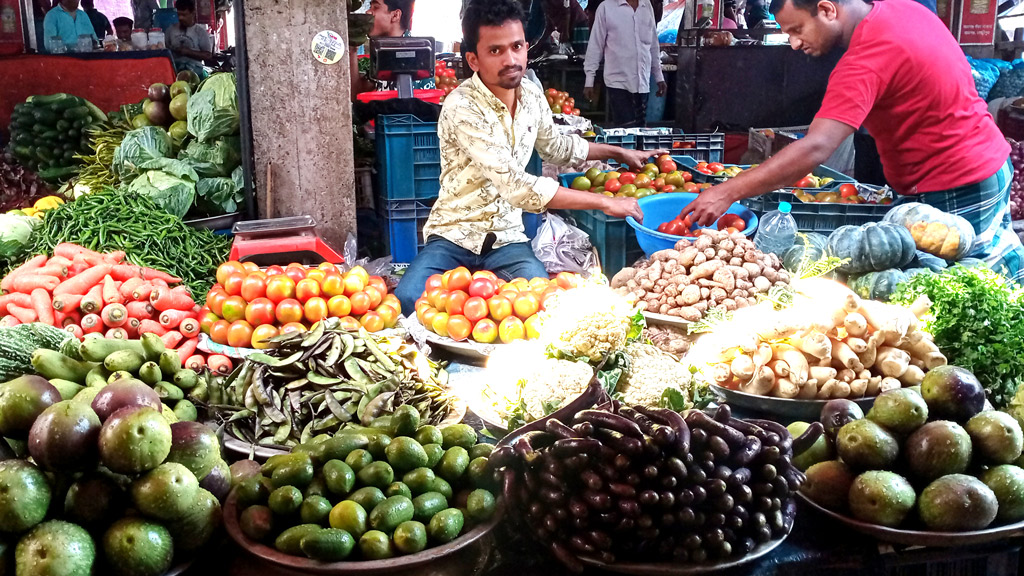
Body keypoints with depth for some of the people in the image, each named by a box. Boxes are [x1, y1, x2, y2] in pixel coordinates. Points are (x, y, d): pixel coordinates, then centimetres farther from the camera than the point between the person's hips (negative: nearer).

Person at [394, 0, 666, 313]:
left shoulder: (532, 95, 2)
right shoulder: (462, 108, -21)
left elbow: (554, 146, 26)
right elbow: (517, 186, -28)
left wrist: (619, 152, 25)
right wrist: (605, 203, -23)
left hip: (507, 238, 4)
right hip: (454, 235, -4)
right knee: (408, 300, -32)